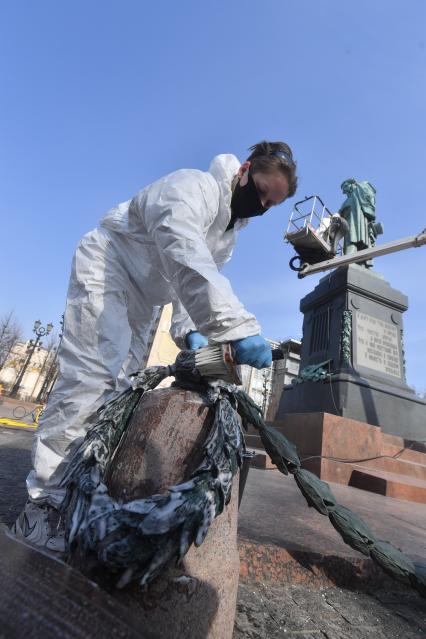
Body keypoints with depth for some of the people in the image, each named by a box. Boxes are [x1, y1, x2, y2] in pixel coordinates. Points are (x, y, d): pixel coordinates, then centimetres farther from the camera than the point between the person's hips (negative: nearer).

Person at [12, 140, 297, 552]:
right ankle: (44, 502, -8)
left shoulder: (231, 228, 9)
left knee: (120, 386, 2)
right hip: (105, 270, -8)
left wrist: (189, 330, -9)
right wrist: (237, 327, -52)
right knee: (91, 379, -20)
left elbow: (200, 280, 7)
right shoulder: (194, 186, -22)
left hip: (139, 299, 9)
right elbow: (187, 263, -42)